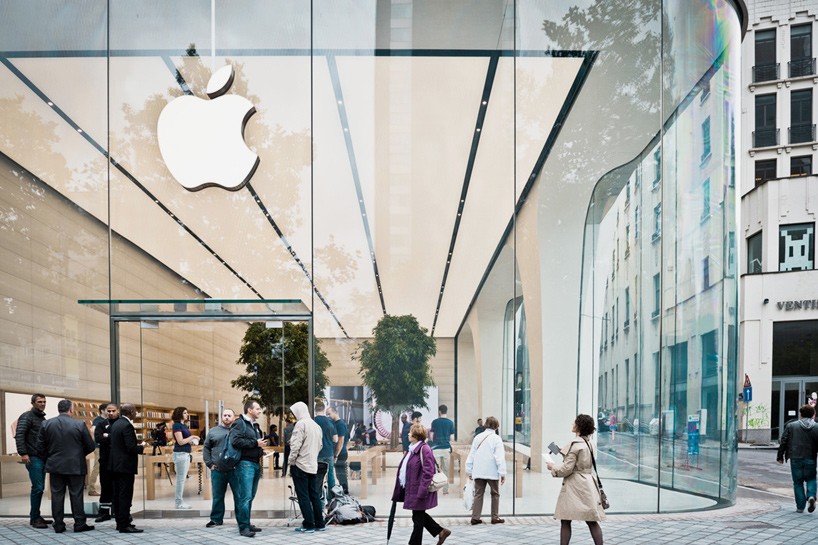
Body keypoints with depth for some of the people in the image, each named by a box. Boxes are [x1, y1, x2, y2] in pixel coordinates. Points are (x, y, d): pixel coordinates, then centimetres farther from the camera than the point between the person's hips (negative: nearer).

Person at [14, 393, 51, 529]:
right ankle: (34, 518, -5)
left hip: (42, 458, 8)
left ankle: (35, 516, 15)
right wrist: (23, 453, -22)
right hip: (33, 458, -8)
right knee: (37, 487, -11)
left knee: (40, 488, 9)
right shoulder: (27, 417, -5)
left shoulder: (42, 418, 20)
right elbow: (19, 435, -14)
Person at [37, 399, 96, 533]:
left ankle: (58, 525, 9)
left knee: (57, 495, 8)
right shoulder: (79, 424, -9)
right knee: (76, 495, 5)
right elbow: (90, 446, -4)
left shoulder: (47, 424, -2)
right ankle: (79, 524, 8)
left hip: (55, 466, 2)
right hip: (76, 466, -2)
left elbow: (40, 446, 1)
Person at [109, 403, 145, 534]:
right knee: (125, 495, -6)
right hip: (126, 465, -9)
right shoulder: (127, 426, -19)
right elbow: (131, 448, -24)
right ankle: (124, 525, -6)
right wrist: (141, 447, -3)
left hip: (116, 464, 9)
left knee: (118, 494, 13)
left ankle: (120, 522, 19)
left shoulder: (116, 424, 9)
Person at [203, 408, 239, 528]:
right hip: (217, 470, 2)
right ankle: (216, 519, 17)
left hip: (234, 469, -2)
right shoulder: (213, 432, 11)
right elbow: (206, 448, 14)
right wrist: (209, 464, 4)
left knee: (239, 495, 1)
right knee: (217, 496, 8)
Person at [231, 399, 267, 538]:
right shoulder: (240, 423, -7)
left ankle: (246, 523, 19)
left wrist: (260, 448, 13)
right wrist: (255, 443, -18)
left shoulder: (255, 425, 21)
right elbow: (235, 440, -22)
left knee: (250, 496, 12)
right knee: (245, 496, -11)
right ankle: (243, 527, -10)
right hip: (245, 464, -9)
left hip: (256, 464, 9)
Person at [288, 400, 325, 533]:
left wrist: (291, 462, -7)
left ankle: (308, 525, -3)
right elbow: (320, 445, 18)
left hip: (301, 465, -7)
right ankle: (319, 524, 14)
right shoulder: (317, 426, 13)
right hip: (313, 466, 7)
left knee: (303, 496, -3)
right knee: (315, 495, 11)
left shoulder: (300, 424, -12)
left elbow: (296, 445, -16)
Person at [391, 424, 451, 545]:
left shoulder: (424, 450, -18)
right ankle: (441, 531, 27)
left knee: (418, 518, 2)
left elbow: (428, 472, -22)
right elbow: (404, 469, 20)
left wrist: (422, 491, -24)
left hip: (419, 490, -10)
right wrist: (400, 487, 19)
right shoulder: (412, 449, 12)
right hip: (411, 489, 10)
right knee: (419, 516, 18)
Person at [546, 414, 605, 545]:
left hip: (574, 485, -8)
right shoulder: (588, 443, 11)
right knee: (592, 521, 6)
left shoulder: (575, 444, -14)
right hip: (587, 484, 8)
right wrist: (564, 452, 25)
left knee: (565, 521, 0)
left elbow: (567, 469, -15)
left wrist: (553, 467, 3)